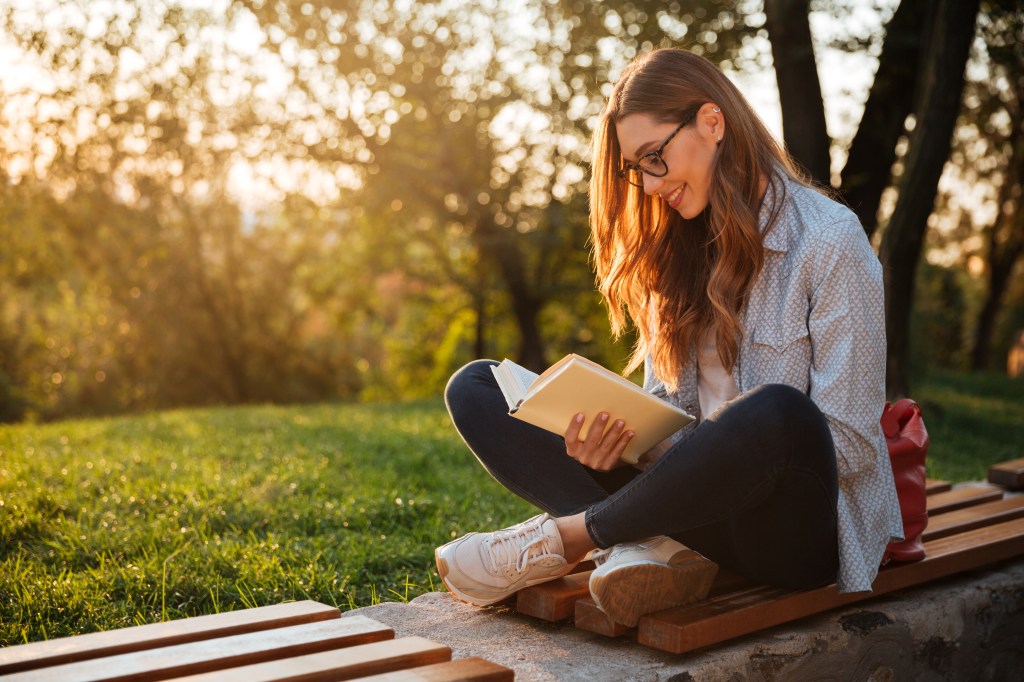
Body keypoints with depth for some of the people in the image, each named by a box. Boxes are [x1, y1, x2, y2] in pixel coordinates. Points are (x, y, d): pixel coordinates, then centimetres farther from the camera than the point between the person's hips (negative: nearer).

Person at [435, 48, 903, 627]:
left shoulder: (830, 241, -8)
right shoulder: (678, 251, 12)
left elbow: (850, 443, -12)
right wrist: (616, 438, -12)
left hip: (797, 529, -5)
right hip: (701, 504, 6)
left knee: (775, 412, -42)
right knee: (475, 389, -3)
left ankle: (561, 540, -19)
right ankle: (642, 549, -24)